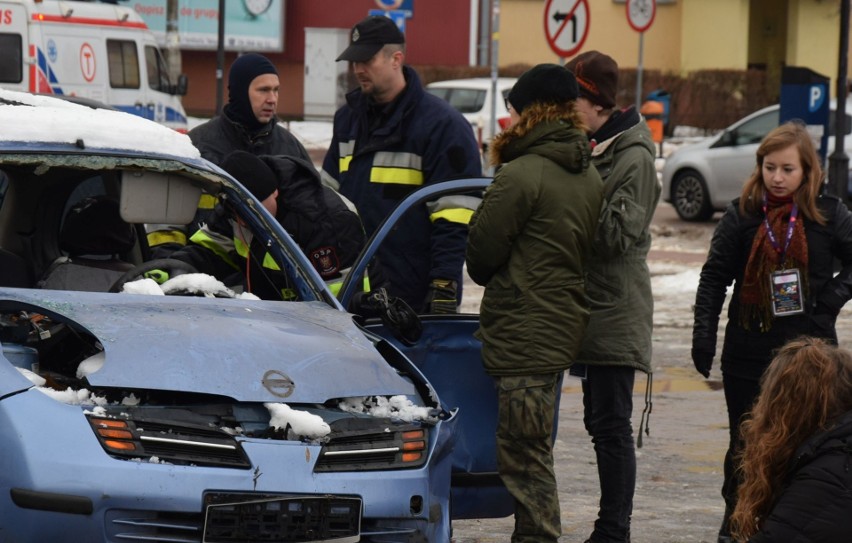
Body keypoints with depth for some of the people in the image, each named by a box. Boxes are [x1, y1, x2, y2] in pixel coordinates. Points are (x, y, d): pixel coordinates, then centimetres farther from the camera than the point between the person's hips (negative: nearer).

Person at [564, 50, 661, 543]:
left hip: (616, 310, -9)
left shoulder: (634, 158, -12)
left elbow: (621, 233, -19)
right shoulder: (590, 149, 14)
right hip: (592, 304, 9)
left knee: (611, 424, -6)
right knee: (600, 420, 12)